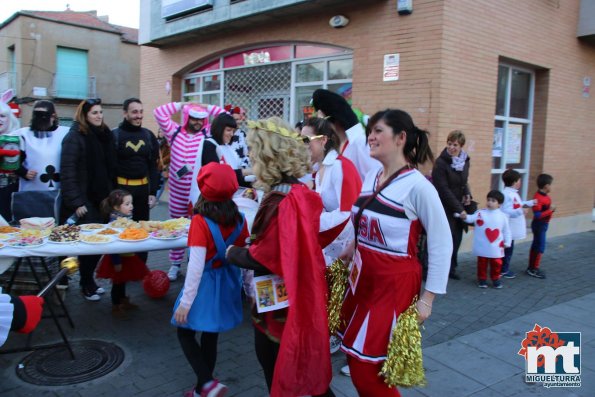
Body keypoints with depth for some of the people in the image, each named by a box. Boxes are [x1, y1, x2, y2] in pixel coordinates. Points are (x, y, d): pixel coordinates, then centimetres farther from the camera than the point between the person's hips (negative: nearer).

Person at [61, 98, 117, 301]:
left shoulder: (104, 135, 9)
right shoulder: (75, 136, -10)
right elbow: (68, 172, -15)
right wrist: (75, 202, -19)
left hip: (103, 198, 6)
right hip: (85, 200, -6)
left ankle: (89, 279, 25)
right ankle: (86, 284, 16)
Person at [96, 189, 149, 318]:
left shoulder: (128, 217, 0)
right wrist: (116, 262, -25)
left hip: (128, 255, 8)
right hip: (118, 257, -8)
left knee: (123, 280, 23)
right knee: (118, 282, 7)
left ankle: (123, 301, 40)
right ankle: (115, 307, 23)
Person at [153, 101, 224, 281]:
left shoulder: (208, 133, 2)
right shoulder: (175, 131, 5)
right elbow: (159, 113, 0)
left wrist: (206, 108, 3)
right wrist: (182, 105, 3)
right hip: (178, 192, 2)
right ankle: (175, 264, 26)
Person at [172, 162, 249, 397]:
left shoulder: (200, 222, -20)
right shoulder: (240, 220, -5)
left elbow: (196, 266, -21)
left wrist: (185, 301, -14)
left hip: (205, 283, -5)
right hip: (227, 283, 6)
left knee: (185, 333, 13)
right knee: (210, 336, 19)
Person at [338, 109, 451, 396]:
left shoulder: (417, 186, -17)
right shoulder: (371, 176, 5)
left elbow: (442, 245, -15)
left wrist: (427, 298, -14)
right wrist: (351, 249, 15)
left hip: (395, 284, -7)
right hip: (363, 279, 7)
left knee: (367, 370, -1)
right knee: (356, 358, 15)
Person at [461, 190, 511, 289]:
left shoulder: (503, 216, -1)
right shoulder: (480, 213, -4)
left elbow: (506, 231, 4)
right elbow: (471, 218, -19)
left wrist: (507, 242, 3)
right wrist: (465, 216, -39)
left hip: (496, 247, 1)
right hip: (482, 246, -1)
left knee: (496, 263, 12)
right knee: (482, 263, 11)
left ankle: (495, 279, 31)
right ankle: (482, 279, 26)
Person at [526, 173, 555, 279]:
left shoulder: (546, 196, 5)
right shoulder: (538, 198, -24)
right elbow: (537, 215, -26)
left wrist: (552, 209, 1)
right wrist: (550, 210, -23)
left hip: (543, 224, 10)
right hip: (539, 225, -10)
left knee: (536, 246, 15)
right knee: (540, 247, -4)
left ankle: (531, 267, 25)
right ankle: (534, 269, 6)